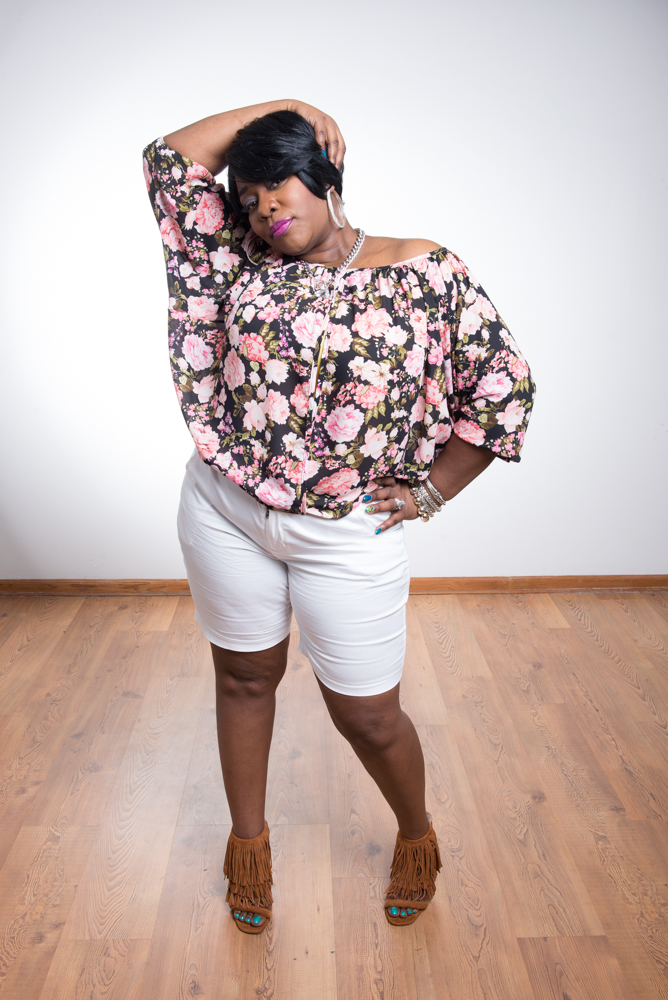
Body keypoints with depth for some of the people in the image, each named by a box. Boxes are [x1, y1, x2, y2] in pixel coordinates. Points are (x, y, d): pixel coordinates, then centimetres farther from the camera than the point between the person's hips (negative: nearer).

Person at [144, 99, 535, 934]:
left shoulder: (427, 272, -4)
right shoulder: (243, 265, 5)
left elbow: (502, 387, -2)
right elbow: (172, 161, 6)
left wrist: (429, 492, -3)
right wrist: (275, 106, 6)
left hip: (347, 535, -3)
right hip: (223, 510, 4)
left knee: (366, 716, 8)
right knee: (245, 679, 19)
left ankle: (417, 834, 41)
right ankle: (248, 840, 43)